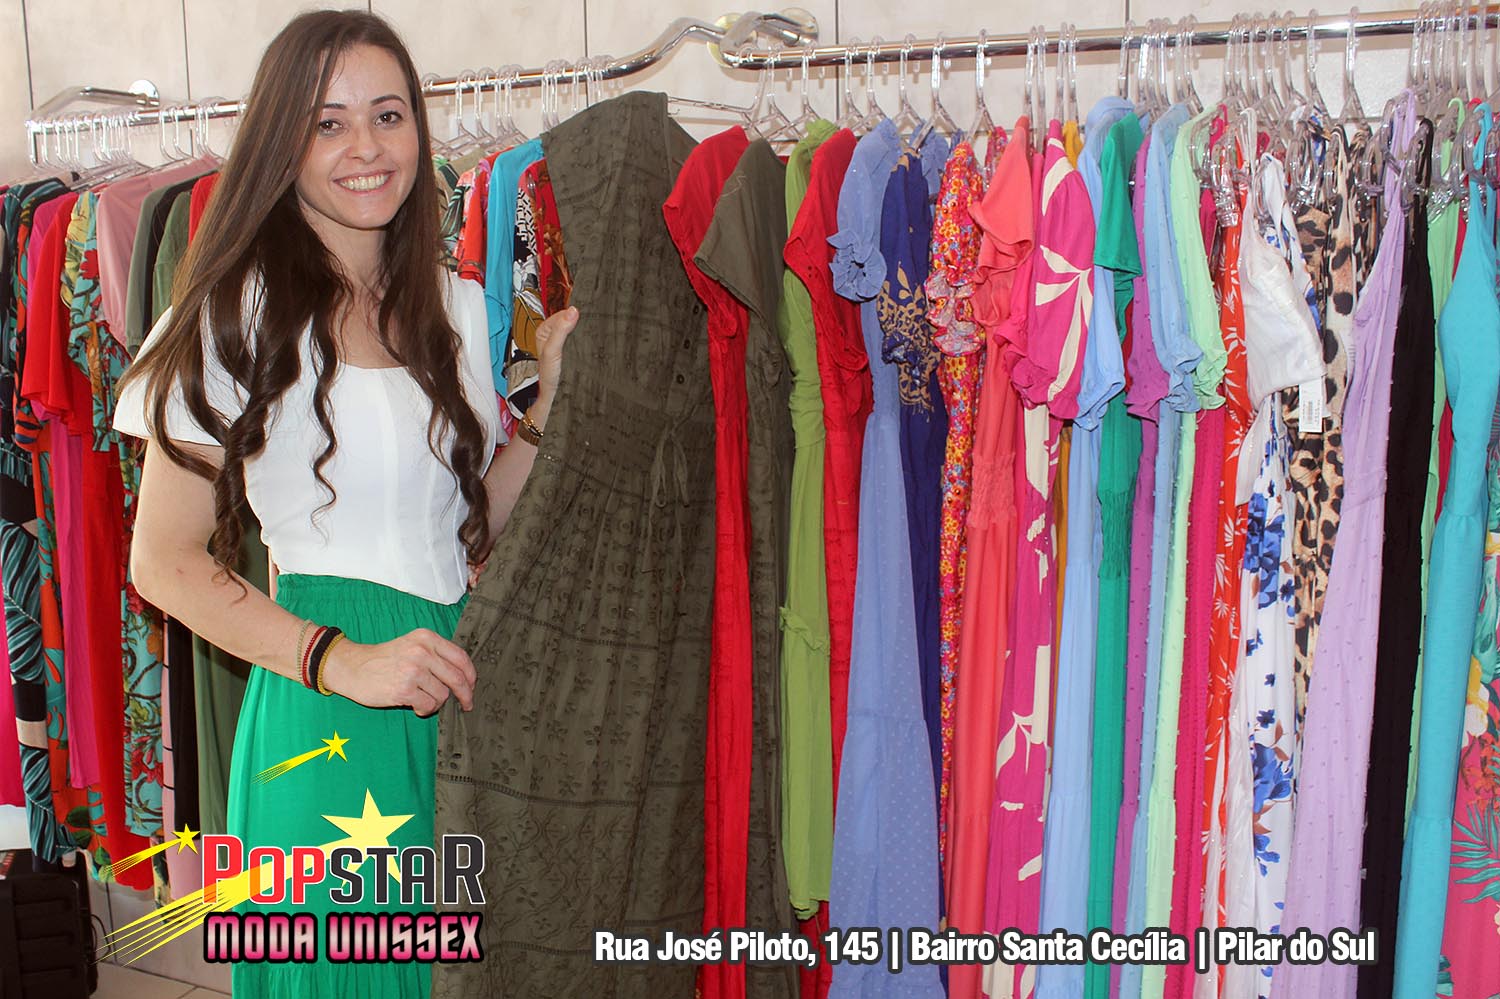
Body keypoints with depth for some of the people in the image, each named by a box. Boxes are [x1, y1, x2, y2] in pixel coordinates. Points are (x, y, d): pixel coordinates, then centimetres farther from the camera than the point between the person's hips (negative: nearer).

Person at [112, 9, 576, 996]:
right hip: (324, 719, -5)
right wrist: (340, 660, -20)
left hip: (460, 691, 5)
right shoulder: (241, 313, -8)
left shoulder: (456, 303, 8)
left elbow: (474, 524, 11)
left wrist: (551, 395, -2)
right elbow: (166, 560, -9)